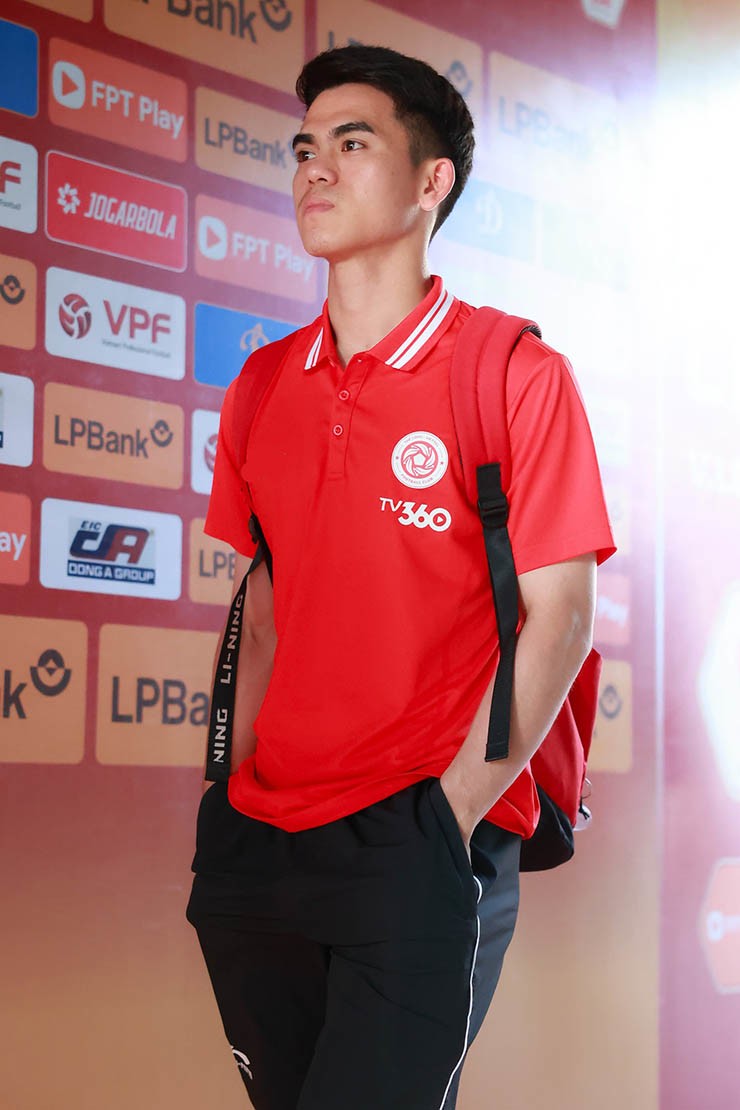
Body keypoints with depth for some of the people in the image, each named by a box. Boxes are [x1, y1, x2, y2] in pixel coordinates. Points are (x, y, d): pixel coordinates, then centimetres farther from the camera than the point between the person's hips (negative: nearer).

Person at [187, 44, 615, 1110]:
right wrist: (237, 784, 7)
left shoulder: (516, 374, -6)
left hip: (422, 840, -5)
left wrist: (449, 817, -13)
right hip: (265, 840, 5)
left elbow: (559, 616, -8)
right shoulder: (265, 386, 11)